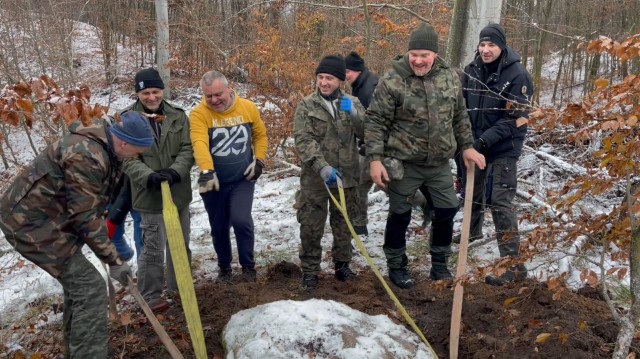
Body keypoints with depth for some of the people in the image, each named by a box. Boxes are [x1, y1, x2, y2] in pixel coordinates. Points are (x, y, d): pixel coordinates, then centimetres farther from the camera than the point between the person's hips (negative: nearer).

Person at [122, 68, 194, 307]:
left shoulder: (178, 116, 2)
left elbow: (187, 149, -3)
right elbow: (128, 159, -11)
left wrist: (175, 172, -21)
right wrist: (149, 177, -27)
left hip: (178, 192, 4)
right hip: (150, 195, -4)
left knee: (181, 243, 17)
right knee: (153, 248, 1)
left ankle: (180, 285, 36)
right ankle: (150, 296, 16)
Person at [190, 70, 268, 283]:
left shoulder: (248, 108, -5)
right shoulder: (199, 114, -14)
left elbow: (260, 135, 9)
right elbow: (199, 144, -30)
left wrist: (259, 160, -3)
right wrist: (206, 171, -45)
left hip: (243, 179, 0)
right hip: (214, 182, 0)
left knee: (241, 220, -15)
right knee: (218, 228, 11)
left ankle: (248, 266, 8)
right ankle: (224, 268, 33)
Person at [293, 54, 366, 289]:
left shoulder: (352, 103, 6)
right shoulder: (306, 106, -2)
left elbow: (366, 133, -2)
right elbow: (303, 141, -12)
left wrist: (354, 114, -20)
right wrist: (322, 167, -25)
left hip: (346, 176, 2)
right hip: (315, 178, -2)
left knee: (343, 225, 15)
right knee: (311, 227, 3)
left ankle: (342, 265, 31)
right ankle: (310, 271, 17)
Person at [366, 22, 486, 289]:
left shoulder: (449, 77, 2)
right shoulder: (392, 80, -14)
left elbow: (459, 117, 14)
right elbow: (376, 121, -12)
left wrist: (467, 147, 11)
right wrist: (375, 158, -17)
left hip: (439, 163, 5)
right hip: (403, 163, -5)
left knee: (447, 211, 12)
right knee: (400, 215, 7)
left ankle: (439, 264, 32)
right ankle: (396, 266, 26)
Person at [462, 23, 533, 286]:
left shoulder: (517, 74, -14)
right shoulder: (472, 70, 1)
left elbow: (516, 118, -17)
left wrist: (485, 140, -24)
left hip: (503, 149, -6)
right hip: (475, 144, 6)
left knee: (500, 203, -12)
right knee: (472, 192, 23)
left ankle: (513, 264, -8)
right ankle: (472, 232, 50)